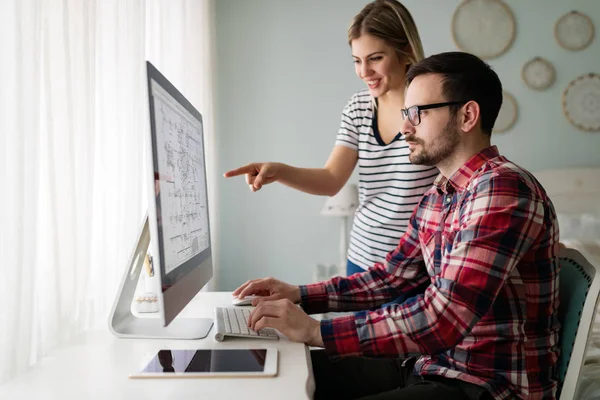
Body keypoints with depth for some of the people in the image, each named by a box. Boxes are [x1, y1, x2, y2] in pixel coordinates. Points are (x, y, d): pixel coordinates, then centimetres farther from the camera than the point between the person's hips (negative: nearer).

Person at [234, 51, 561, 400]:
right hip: (434, 365, 8)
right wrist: (300, 295, 4)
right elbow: (392, 275, 14)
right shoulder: (436, 199, 8)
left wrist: (316, 330, -26)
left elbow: (446, 318, -30)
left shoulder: (504, 189, -22)